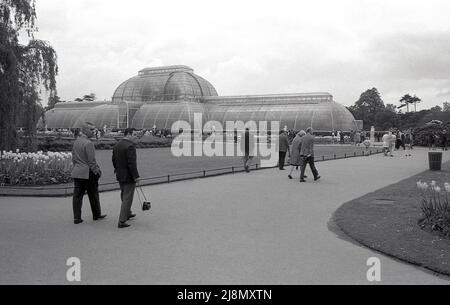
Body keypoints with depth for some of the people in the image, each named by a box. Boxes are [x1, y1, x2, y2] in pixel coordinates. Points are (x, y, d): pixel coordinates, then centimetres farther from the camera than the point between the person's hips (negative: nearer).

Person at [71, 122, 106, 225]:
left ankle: (77, 218, 7)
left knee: (77, 195, 6)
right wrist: (97, 171, -8)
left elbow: (73, 157, 16)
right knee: (93, 195, 7)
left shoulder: (76, 141, 9)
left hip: (76, 172, 7)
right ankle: (96, 215, 20)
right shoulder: (88, 143, -17)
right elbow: (91, 160, -17)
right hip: (88, 173, -7)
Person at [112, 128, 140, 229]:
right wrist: (136, 176, -19)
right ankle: (122, 221, -1)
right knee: (127, 198, -2)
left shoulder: (116, 146, 7)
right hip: (129, 176, -9)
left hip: (120, 176, 9)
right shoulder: (130, 146, -20)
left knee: (124, 196, 23)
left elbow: (114, 160, 13)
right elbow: (132, 163, -24)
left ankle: (127, 214, 41)